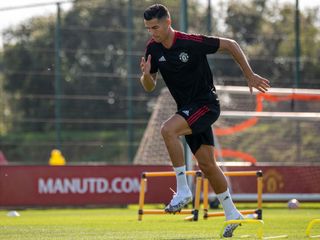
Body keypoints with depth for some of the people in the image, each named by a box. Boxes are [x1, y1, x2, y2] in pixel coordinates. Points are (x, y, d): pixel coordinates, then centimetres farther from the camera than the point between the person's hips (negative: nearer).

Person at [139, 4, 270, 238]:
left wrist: (250, 75, -6)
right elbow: (149, 87, 6)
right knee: (206, 164, 8)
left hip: (206, 103, -7)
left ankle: (183, 190, -21)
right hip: (188, 109, 7)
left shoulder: (192, 42, -20)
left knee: (168, 130, -29)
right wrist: (146, 75, -17)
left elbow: (230, 44, -9)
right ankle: (232, 214, 22)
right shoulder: (153, 49, -2)